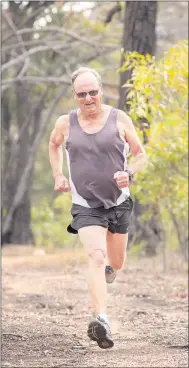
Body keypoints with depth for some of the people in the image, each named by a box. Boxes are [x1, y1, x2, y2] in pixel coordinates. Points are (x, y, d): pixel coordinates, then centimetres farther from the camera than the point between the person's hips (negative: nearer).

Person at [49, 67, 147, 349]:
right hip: (85, 206, -2)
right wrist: (58, 175, 8)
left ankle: (109, 267, 56)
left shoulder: (119, 119, -5)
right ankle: (102, 321, -33)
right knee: (96, 257, -23)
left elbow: (141, 154, 3)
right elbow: (54, 145, 20)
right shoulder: (65, 124, -3)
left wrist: (129, 173, -16)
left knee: (115, 263, 17)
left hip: (119, 203, 2)